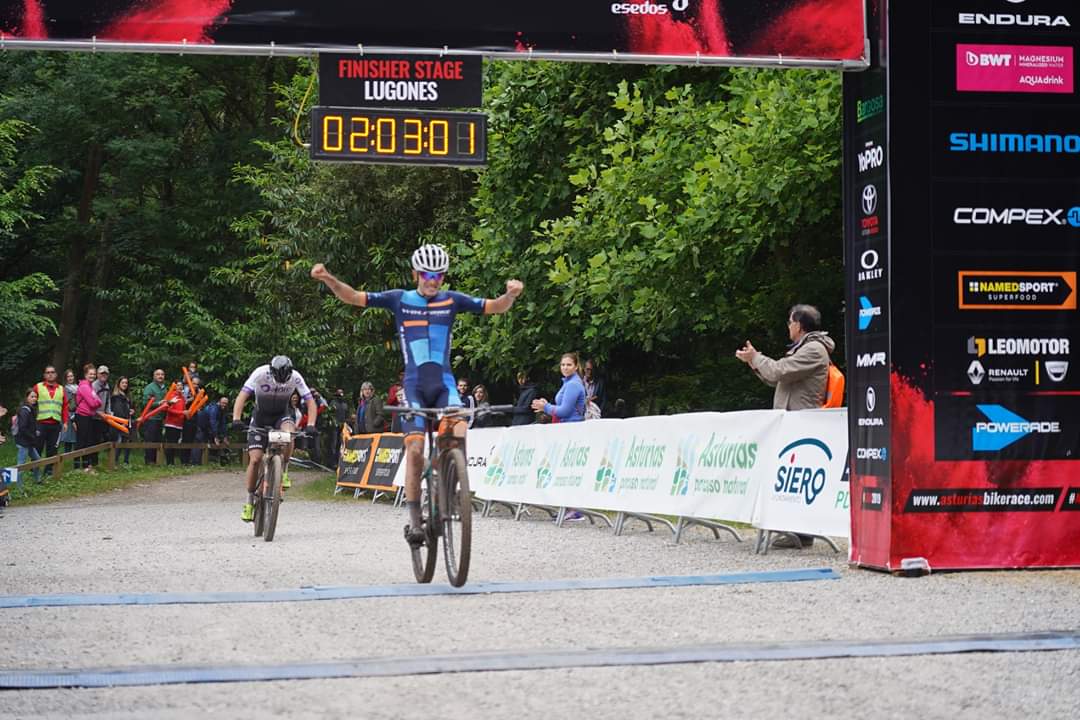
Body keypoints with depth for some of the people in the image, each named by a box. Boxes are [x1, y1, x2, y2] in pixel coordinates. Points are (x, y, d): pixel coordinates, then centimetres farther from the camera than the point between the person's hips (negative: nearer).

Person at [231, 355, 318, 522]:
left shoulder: (295, 377, -22)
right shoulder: (260, 374, -26)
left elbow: (310, 402, -17)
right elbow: (242, 396, -28)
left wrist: (310, 425, -31)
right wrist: (236, 419, -42)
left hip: (281, 415, 1)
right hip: (260, 417, -1)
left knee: (289, 433, -35)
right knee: (255, 459, -11)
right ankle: (250, 501, 4)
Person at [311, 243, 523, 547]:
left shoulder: (452, 300, 5)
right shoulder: (399, 300, 3)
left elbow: (495, 307, 2)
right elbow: (353, 297, 1)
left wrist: (511, 294, -20)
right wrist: (328, 279, -16)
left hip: (444, 383, 1)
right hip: (415, 385, -1)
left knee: (459, 432, -25)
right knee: (415, 449, -11)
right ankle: (414, 519, -4)